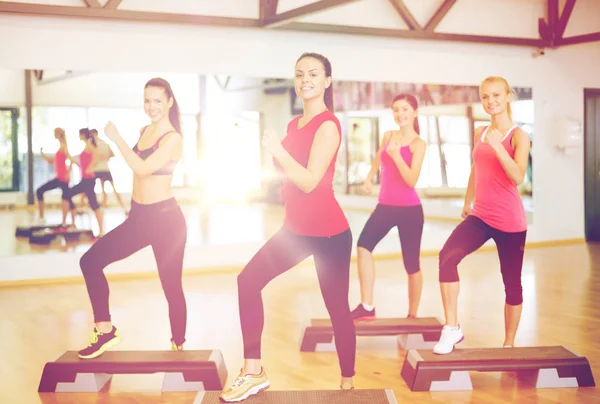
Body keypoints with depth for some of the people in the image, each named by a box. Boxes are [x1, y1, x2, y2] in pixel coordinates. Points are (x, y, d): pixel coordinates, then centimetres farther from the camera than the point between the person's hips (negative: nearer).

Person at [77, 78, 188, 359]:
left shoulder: (173, 139, -13)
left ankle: (179, 346, 15)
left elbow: (143, 168, -25)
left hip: (165, 218, -7)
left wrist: (116, 138, -19)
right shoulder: (144, 131, 10)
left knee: (171, 285, 0)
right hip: (139, 217, 8)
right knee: (91, 261, -3)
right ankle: (105, 330, 3)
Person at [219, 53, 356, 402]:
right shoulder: (295, 124, 11)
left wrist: (276, 149, -20)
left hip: (329, 232, -8)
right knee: (249, 281, 1)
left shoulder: (328, 125, -14)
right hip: (296, 228, 8)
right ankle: (254, 372, 8)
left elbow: (309, 181, -22)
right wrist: (274, 151, 3)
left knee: (337, 307, 2)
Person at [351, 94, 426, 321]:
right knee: (363, 245, -18)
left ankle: (412, 315, 20)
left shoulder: (418, 144, -8)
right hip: (385, 206, 5)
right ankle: (367, 307, -16)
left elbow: (412, 180, -20)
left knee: (411, 264, 2)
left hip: (410, 209, -4)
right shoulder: (388, 136, 7)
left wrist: (396, 155, -30)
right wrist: (369, 179, 30)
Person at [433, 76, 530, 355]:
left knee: (511, 282, 6)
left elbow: (518, 177, -21)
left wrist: (498, 146, -31)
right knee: (447, 256, -22)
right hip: (480, 215, 4)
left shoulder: (518, 135, -6)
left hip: (509, 220, -4)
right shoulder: (480, 133, 10)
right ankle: (452, 328, -13)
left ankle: (508, 344, 23)